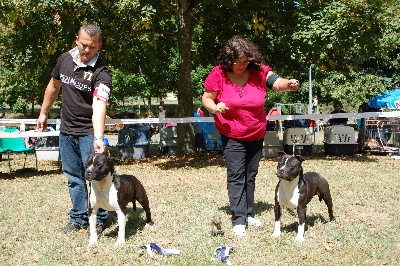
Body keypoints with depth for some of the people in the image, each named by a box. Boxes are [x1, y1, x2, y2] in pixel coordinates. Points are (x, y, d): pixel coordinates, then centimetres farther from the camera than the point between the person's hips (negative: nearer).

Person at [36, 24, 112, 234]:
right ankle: (78, 217, 25)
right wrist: (43, 113, 21)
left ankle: (99, 219, 14)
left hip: (89, 132, -5)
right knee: (73, 177, 13)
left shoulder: (101, 72, -20)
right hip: (66, 130, 5)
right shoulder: (65, 59, -2)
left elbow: (99, 106, -33)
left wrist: (98, 138, -45)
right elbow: (54, 86, 16)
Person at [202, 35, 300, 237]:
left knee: (250, 175, 15)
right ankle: (239, 220, -3)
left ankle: (249, 214, 28)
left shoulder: (258, 71, -11)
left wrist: (289, 84, -41)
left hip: (257, 135, 4)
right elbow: (206, 98, -8)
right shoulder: (219, 75, -15)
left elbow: (277, 83, -18)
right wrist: (214, 107, -29)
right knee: (236, 176, -7)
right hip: (232, 136, -3)